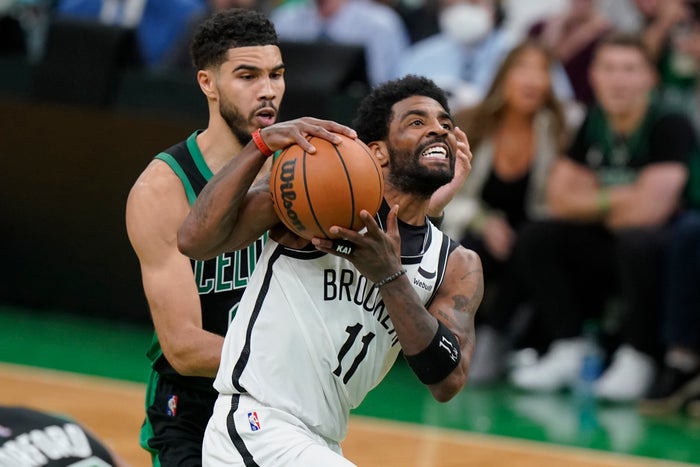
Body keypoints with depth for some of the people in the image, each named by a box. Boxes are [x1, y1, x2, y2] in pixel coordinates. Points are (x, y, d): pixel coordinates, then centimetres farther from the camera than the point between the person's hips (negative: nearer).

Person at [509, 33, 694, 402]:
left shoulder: (669, 126, -14)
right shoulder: (590, 125, 5)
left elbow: (648, 210, -22)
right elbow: (559, 199, 4)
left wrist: (592, 203, -4)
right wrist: (614, 200, -11)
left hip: (662, 249, -7)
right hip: (606, 249, 7)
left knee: (638, 242, -38)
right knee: (536, 239, -11)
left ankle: (635, 361, -24)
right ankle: (569, 350, -9)